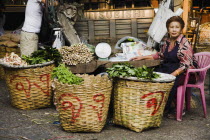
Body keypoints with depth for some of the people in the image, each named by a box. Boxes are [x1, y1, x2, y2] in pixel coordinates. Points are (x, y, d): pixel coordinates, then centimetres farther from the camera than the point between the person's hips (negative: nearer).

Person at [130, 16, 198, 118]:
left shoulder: (184, 43, -12)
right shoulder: (167, 41, 10)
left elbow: (186, 65, -17)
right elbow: (160, 55, 25)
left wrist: (172, 75, -28)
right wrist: (142, 57, 17)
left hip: (185, 73, -6)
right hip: (168, 69, 7)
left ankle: (166, 109, -13)